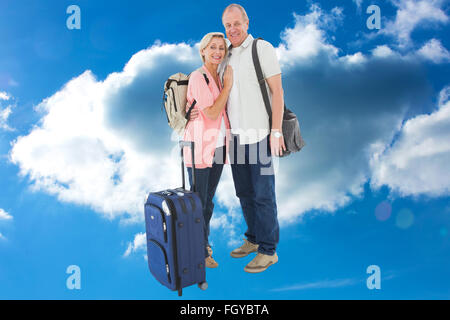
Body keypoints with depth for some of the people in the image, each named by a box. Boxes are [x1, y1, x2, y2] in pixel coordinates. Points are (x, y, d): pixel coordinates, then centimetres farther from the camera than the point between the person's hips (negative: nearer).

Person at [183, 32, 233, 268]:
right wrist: (228, 84, -12)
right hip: (199, 147, -7)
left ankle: (204, 242, 32)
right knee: (198, 202, 2)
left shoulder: (219, 77, 13)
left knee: (209, 201, 17)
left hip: (218, 147, 8)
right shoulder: (198, 77, -12)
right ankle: (200, 251, 15)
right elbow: (212, 113, -18)